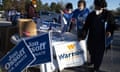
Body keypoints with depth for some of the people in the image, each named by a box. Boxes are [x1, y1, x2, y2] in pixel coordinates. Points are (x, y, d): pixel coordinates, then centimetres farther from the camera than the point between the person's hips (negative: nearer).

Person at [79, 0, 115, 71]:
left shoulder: (108, 14, -11)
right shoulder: (91, 15, -4)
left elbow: (112, 24, 2)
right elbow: (86, 26, 2)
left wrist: (110, 31, -17)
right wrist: (83, 36, 1)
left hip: (101, 39, -3)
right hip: (91, 38, 3)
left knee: (99, 53, 3)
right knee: (91, 51, 19)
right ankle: (92, 62, 47)